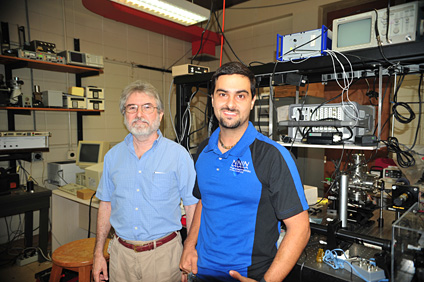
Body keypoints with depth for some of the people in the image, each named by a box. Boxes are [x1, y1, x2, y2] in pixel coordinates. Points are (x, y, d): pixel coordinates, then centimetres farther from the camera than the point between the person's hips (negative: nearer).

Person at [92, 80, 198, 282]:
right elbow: (106, 205, 9)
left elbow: (192, 207, -9)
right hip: (121, 253, 4)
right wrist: (98, 253, 9)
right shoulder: (113, 156, 2)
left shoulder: (178, 155, -11)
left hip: (163, 254, -3)